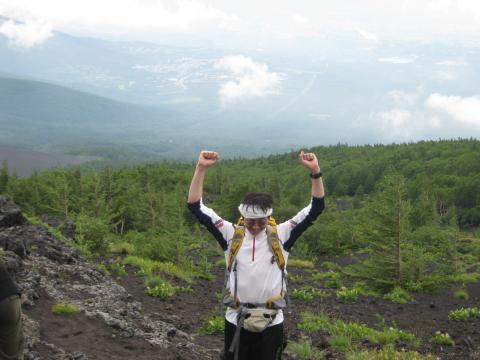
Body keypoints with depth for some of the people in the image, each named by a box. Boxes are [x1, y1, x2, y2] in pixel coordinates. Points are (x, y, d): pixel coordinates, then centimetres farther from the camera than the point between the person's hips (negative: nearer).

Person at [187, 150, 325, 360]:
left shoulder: (281, 234, -3)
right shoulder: (231, 234, -2)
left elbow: (316, 208, -7)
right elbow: (196, 207, -6)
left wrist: (315, 171, -19)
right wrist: (201, 168, -17)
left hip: (271, 323, 0)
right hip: (236, 321, 0)